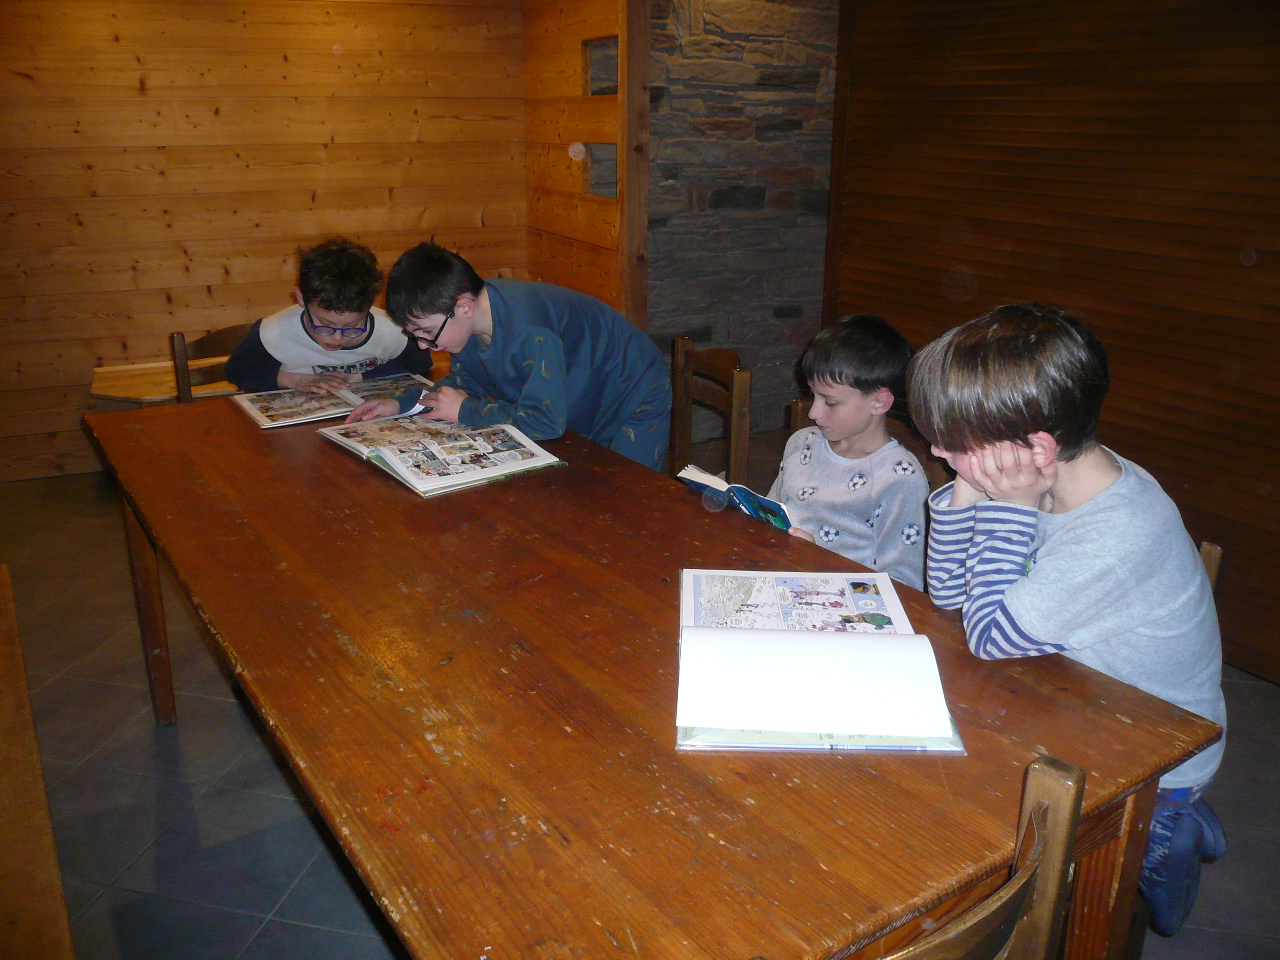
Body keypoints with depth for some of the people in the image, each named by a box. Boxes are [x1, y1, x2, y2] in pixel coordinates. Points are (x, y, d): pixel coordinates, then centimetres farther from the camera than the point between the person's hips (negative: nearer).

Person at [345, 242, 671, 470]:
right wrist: (403, 404, -8)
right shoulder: (469, 318, -12)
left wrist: (465, 411, -28)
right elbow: (465, 381, 7)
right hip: (578, 412, 8)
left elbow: (545, 422, -41)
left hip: (635, 404, -8)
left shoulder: (527, 329, -39)